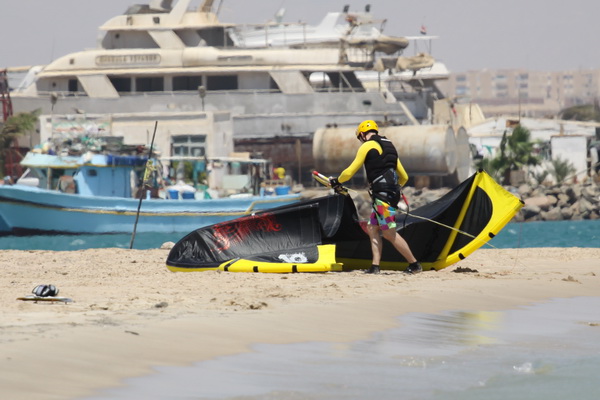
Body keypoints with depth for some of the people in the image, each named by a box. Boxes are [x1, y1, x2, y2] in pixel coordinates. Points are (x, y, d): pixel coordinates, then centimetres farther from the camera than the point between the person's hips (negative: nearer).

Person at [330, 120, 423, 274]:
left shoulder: (367, 146, -2)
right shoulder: (389, 147, 22)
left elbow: (350, 172, 0)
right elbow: (404, 177, 27)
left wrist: (337, 181, 18)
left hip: (381, 193, -9)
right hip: (392, 193, 9)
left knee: (389, 233, -7)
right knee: (372, 228, 10)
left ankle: (414, 264, -6)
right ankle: (375, 266, 1)